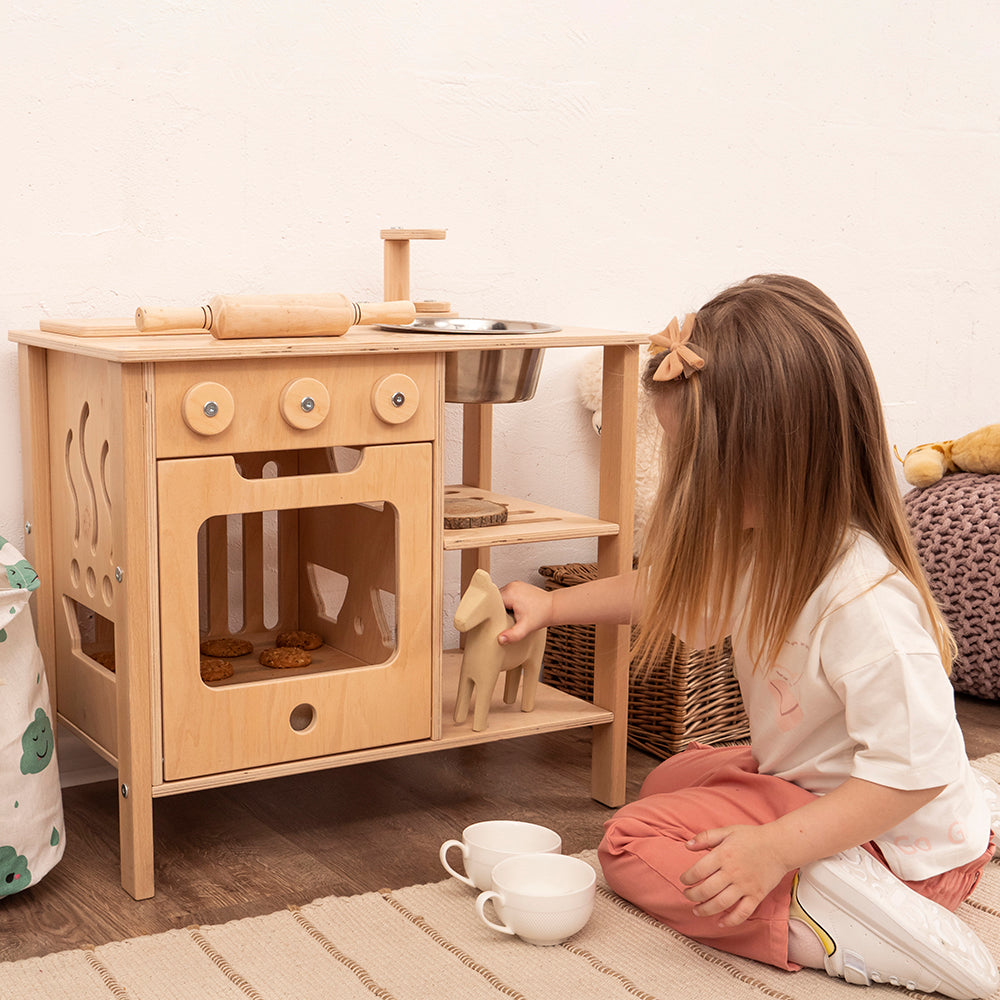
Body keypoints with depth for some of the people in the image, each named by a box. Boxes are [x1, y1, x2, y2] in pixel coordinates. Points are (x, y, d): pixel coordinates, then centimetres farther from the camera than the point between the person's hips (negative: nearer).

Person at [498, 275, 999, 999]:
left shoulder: (866, 602, -36)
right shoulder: (765, 546, -7)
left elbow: (912, 770, -33)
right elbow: (669, 588, 15)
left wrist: (776, 848, -34)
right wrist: (555, 604, 20)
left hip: (897, 839, -10)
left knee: (635, 845, -11)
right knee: (669, 783, 28)